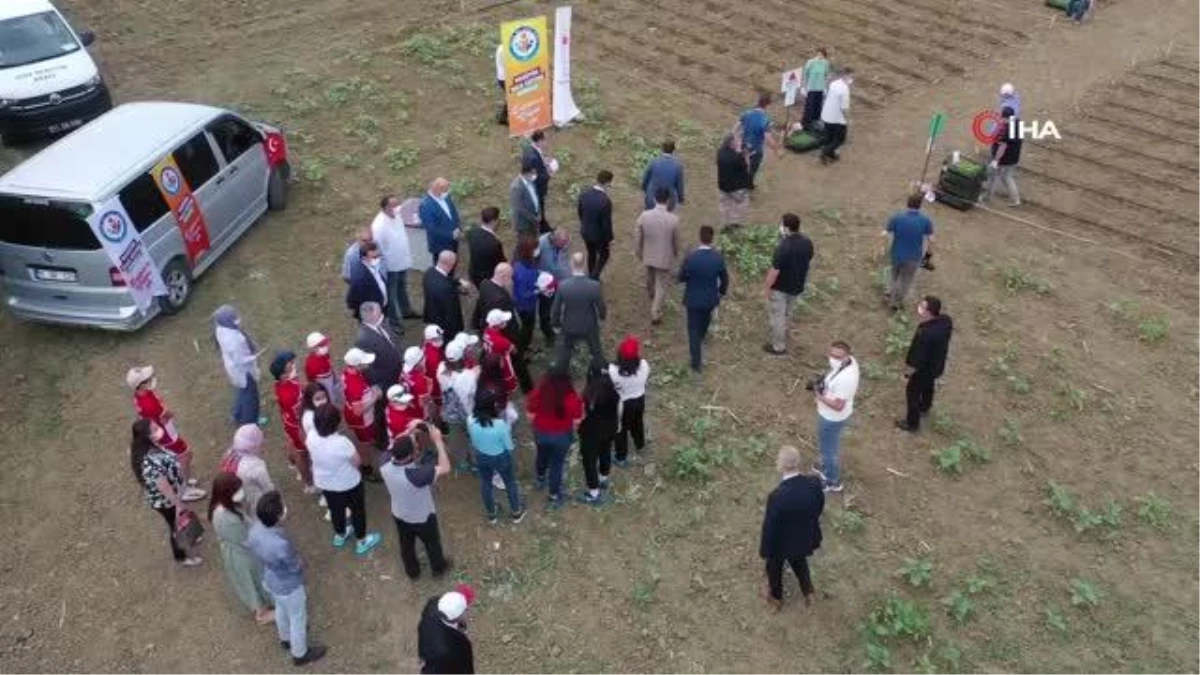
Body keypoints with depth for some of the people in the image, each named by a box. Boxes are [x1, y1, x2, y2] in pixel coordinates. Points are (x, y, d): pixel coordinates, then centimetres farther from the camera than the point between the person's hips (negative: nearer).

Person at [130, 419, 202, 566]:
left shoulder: (152, 447, -15)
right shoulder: (151, 462, -43)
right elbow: (164, 487, -32)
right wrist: (178, 505, -20)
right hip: (165, 501, -8)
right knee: (177, 526, 19)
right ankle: (181, 556, 46)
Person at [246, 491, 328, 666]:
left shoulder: (255, 528, -24)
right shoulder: (281, 544, -45)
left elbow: (250, 548, -1)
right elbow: (296, 567, -25)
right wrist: (299, 562, -3)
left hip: (270, 580, 7)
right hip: (289, 587, -7)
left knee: (281, 609, 35)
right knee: (298, 619, 21)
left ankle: (286, 639, 63)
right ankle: (300, 654, 46)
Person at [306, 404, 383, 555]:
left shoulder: (311, 437, -22)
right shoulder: (341, 442, -38)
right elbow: (358, 462, -22)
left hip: (324, 482, 5)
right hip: (348, 483, -5)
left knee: (336, 509, 31)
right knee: (357, 510, 21)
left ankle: (339, 535, 56)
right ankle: (362, 542, 40)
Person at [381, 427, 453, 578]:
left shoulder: (385, 465, -29)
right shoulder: (416, 475, -45)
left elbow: (395, 447, -6)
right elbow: (445, 468, -33)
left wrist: (409, 432, -13)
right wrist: (438, 441, -31)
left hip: (399, 516, 4)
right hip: (423, 518, -4)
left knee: (406, 546, 31)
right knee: (432, 544, 27)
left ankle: (412, 571, 56)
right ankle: (438, 568, 53)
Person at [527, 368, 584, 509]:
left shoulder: (537, 394, -23)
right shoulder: (572, 399, -30)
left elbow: (530, 416, -10)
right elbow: (577, 422, -16)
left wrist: (536, 427, 11)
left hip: (541, 433, 3)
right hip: (562, 435, -2)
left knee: (542, 455, 31)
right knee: (557, 463, 18)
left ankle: (540, 480, 58)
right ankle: (554, 496, 34)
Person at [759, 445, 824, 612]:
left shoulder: (777, 496, -40)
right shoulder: (814, 483, -25)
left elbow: (770, 527, -25)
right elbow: (820, 507, -4)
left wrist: (764, 550, -6)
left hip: (781, 543, -4)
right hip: (805, 538, 4)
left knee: (774, 568, 29)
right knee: (800, 563, 36)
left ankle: (776, 598, 56)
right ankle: (808, 593, 59)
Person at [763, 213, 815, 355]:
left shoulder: (783, 247, -32)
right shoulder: (807, 242, -8)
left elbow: (774, 271, -25)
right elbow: (809, 262, 7)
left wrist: (768, 287, -11)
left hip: (780, 288, -7)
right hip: (797, 286, 7)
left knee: (777, 316, 11)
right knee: (787, 314, 27)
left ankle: (778, 347, 24)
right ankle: (782, 339, 46)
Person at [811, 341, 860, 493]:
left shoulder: (843, 378, -39)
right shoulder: (850, 361, -10)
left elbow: (838, 405, -32)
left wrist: (819, 396, -23)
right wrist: (823, 384, -4)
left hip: (832, 417, -9)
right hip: (833, 416, 9)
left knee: (828, 448, 14)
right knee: (831, 445, 31)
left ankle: (832, 481, 34)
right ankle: (828, 467, 55)